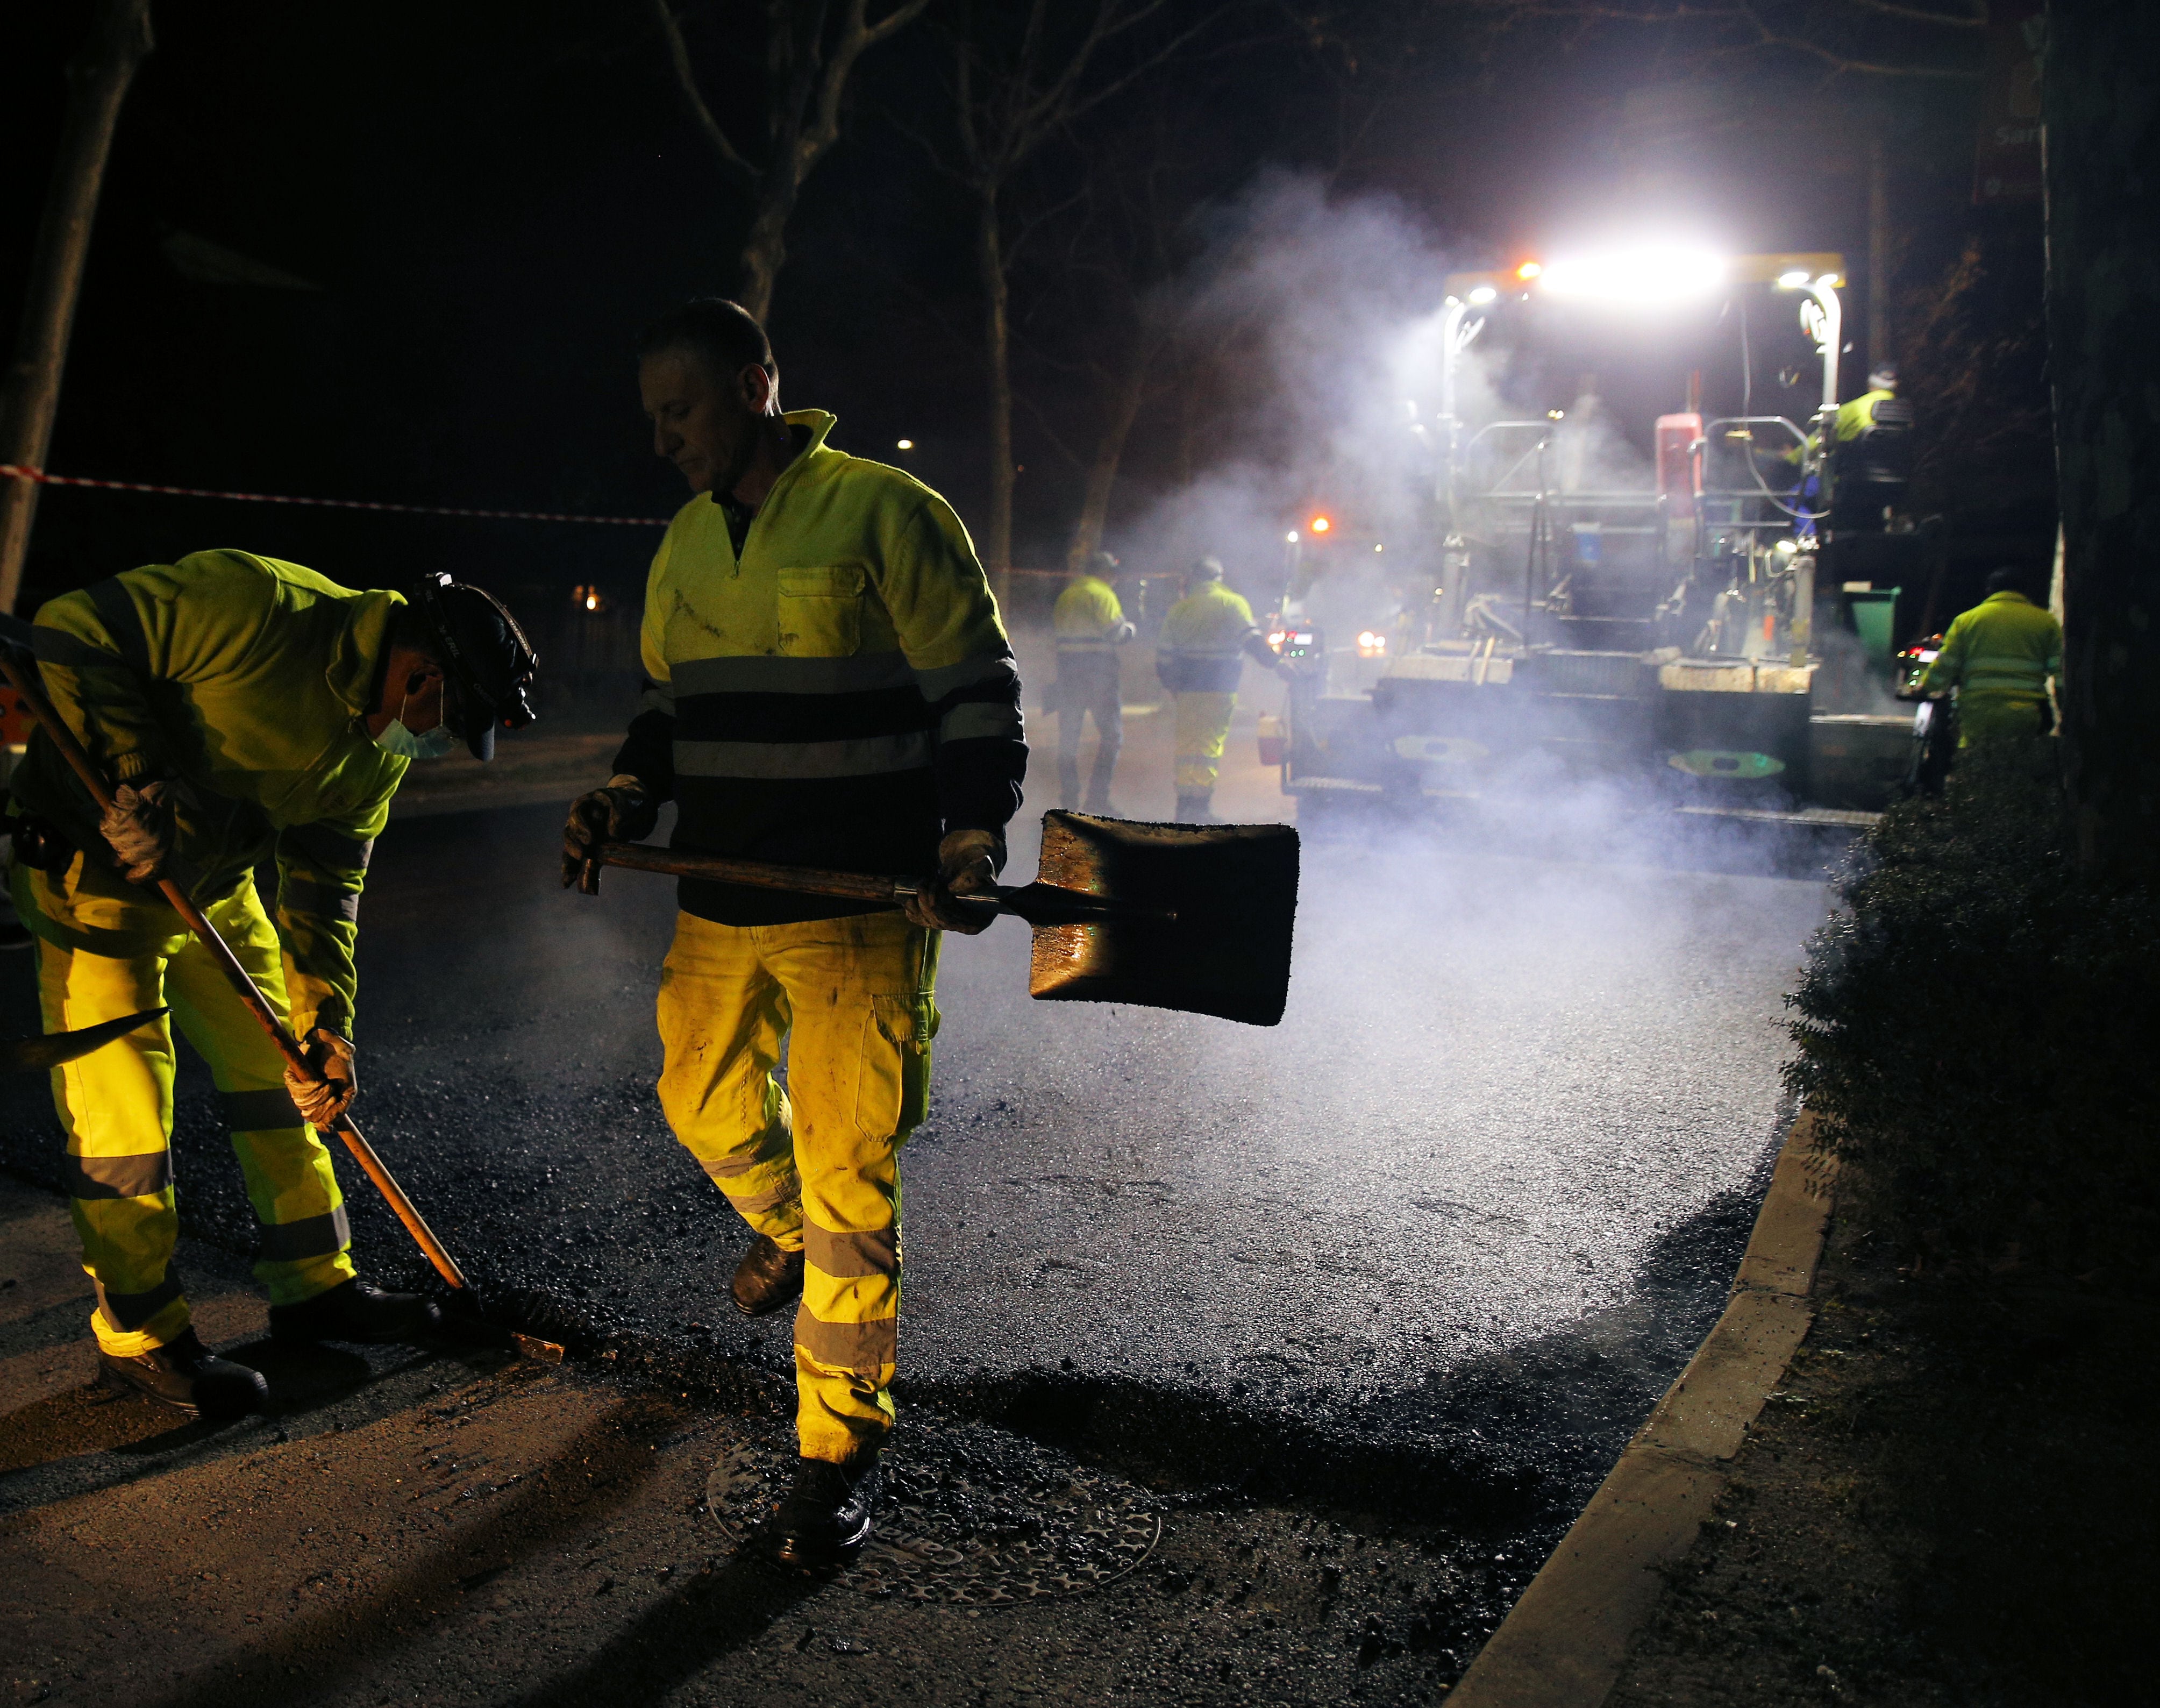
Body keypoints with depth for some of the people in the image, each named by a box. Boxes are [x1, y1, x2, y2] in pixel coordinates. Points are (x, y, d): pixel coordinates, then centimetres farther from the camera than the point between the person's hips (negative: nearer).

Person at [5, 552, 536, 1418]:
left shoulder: (380, 748, -3)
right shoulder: (258, 603, -27)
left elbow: (324, 885, 1)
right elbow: (70, 636, -24)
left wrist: (325, 1025, -5)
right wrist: (135, 775, -29)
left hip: (215, 882, 8)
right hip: (91, 866, -7)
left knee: (277, 1071, 10)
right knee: (124, 1108, -4)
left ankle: (315, 1286, 25)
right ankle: (138, 1336, 13)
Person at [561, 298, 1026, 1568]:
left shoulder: (888, 514, -9)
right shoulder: (688, 542, 13)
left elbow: (981, 695, -8)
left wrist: (972, 836, -21)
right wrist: (628, 797, 4)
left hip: (860, 911, -7)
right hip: (717, 906, 7)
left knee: (849, 1178, -3)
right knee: (705, 1106, 19)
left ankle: (844, 1446, 13)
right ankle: (786, 1229, 53)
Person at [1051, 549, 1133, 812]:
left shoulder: (1066, 596, 14)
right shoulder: (1102, 594, -7)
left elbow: (1054, 629, 17)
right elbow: (1116, 632, -13)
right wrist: (1130, 629, 6)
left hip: (1067, 669, 6)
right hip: (1099, 670, -6)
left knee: (1068, 738, 11)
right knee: (1111, 735, 0)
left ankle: (1068, 800, 11)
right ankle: (1097, 798, -8)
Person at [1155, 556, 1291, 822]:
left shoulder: (1179, 609, 12)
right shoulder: (1232, 603, 1)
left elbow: (1164, 655, 12)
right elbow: (1252, 640, -14)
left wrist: (1173, 685, 22)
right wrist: (1276, 663, -14)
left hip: (1187, 687, 3)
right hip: (1220, 685, -3)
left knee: (1188, 743, 10)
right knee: (1211, 743, -2)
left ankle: (1185, 801, 10)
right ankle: (1201, 806, -6)